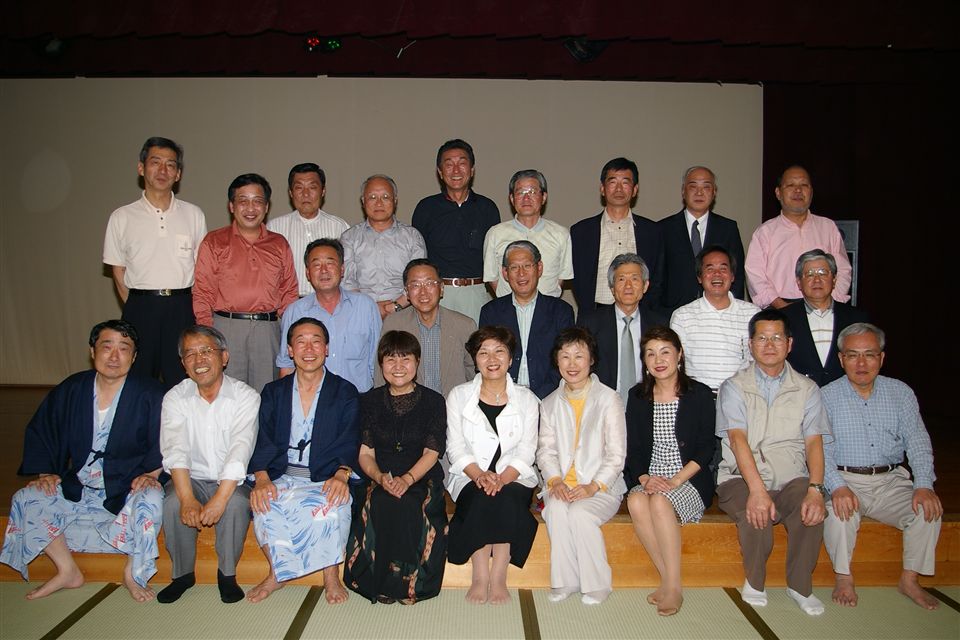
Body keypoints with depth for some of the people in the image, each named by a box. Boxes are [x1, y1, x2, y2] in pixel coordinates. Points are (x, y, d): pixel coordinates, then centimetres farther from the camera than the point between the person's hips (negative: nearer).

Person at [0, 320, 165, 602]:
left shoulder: (150, 394, -8)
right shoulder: (70, 390, 3)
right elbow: (40, 431, 14)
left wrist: (151, 473, -21)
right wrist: (45, 472, 3)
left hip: (128, 487, -4)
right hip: (78, 487, 5)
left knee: (150, 502, -33)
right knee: (26, 499, -11)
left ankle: (133, 574, -8)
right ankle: (68, 572, 1)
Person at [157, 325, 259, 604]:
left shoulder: (246, 396, -9)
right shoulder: (175, 398, -2)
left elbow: (240, 450, -21)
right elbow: (175, 450, -15)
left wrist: (219, 499, -33)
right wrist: (188, 499, -30)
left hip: (231, 480, -2)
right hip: (192, 479, 2)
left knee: (236, 503, -32)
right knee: (173, 503, -28)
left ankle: (227, 574, -8)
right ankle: (182, 574, -4)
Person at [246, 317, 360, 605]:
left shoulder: (345, 392, 8)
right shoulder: (273, 392, 14)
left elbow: (349, 443, -2)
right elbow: (263, 442, 3)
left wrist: (341, 475, -23)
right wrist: (262, 478, -17)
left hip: (327, 478, -2)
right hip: (283, 477, 2)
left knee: (334, 505, -33)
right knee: (262, 503, -28)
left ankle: (331, 576, -13)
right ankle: (277, 572, -7)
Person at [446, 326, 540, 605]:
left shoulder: (526, 399, 8)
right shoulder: (459, 396, 7)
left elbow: (526, 451, 0)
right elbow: (456, 448, 0)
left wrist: (502, 478, -18)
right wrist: (480, 475, -18)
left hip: (514, 478, 0)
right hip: (470, 478, 0)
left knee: (505, 497, -32)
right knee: (481, 498, -32)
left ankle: (498, 578, -25)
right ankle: (479, 576, -24)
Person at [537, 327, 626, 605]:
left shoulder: (608, 398, 0)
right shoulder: (550, 404, 13)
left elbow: (616, 454, -4)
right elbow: (546, 450, 8)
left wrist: (594, 486, -16)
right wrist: (555, 480, -11)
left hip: (601, 487, -3)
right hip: (561, 485, 3)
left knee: (579, 513, -31)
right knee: (556, 510, -29)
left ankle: (596, 584, -11)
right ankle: (565, 581, -14)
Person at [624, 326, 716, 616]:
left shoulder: (699, 394, 0)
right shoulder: (638, 397, 10)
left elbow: (706, 448, -4)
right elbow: (633, 449, 7)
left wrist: (675, 480, -16)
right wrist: (644, 478, -12)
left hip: (690, 481, -3)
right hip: (650, 480, 3)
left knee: (659, 502, -33)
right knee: (636, 501, -30)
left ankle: (674, 586, -21)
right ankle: (667, 579, -18)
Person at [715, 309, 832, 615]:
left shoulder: (807, 389, 11)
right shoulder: (734, 387, 4)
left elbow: (814, 442, 0)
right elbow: (737, 439, -11)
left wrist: (815, 489, -18)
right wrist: (757, 490, -25)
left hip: (792, 479, 2)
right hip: (742, 479, -2)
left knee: (813, 510, -29)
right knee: (755, 513, -32)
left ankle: (800, 586, -5)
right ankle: (754, 582, -3)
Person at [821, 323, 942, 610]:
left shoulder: (901, 393, 9)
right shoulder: (826, 397, -1)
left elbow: (917, 441, 2)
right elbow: (820, 449, -10)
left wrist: (924, 485, -14)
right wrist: (838, 487, -27)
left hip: (891, 481, 3)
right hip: (845, 480, -3)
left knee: (929, 509, -20)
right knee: (840, 510, -31)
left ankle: (910, 579, 0)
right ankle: (843, 578, -10)